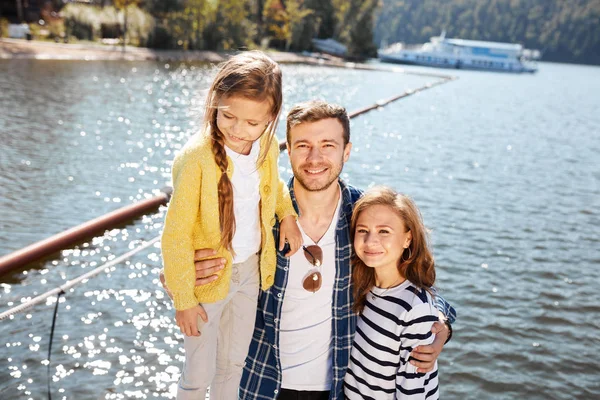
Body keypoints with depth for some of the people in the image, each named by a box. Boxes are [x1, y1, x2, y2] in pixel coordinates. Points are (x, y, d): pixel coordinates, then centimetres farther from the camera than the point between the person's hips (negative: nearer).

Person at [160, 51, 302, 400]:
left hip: (252, 270, 5)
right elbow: (176, 236, -20)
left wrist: (288, 215, -3)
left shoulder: (268, 147, -9)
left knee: (234, 363, 23)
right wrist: (184, 300, -15)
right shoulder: (197, 158, -27)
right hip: (208, 279, -5)